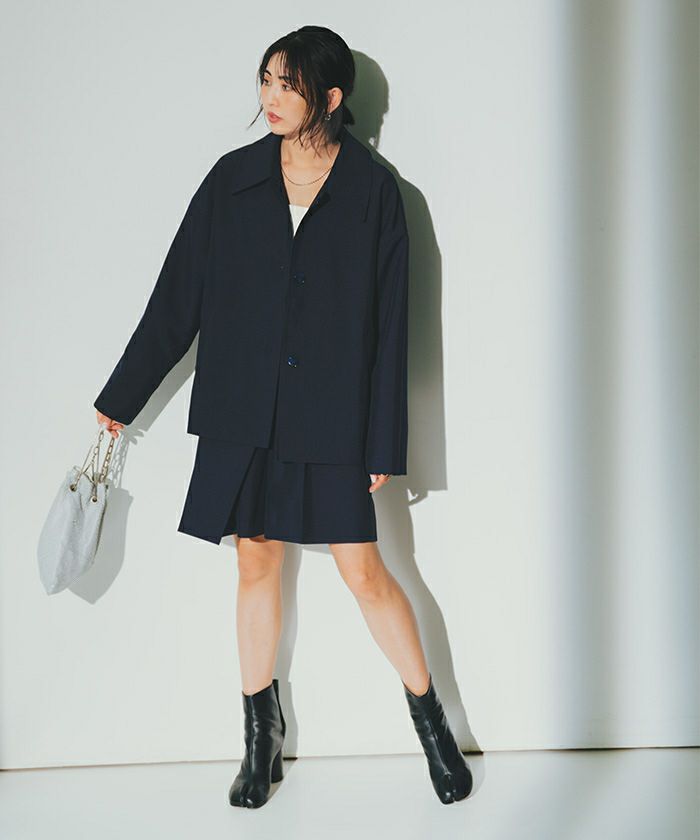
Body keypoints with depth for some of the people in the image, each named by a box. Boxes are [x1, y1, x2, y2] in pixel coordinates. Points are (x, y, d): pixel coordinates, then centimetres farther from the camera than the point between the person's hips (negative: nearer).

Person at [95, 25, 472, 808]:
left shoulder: (373, 190, -5)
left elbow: (388, 323, -4)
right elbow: (176, 298, 7)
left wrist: (386, 445, -5)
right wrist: (121, 397, 9)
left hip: (332, 413, -3)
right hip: (244, 412, 3)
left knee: (364, 572, 1)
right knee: (256, 564, 11)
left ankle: (429, 717, 21)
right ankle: (262, 734, 27)